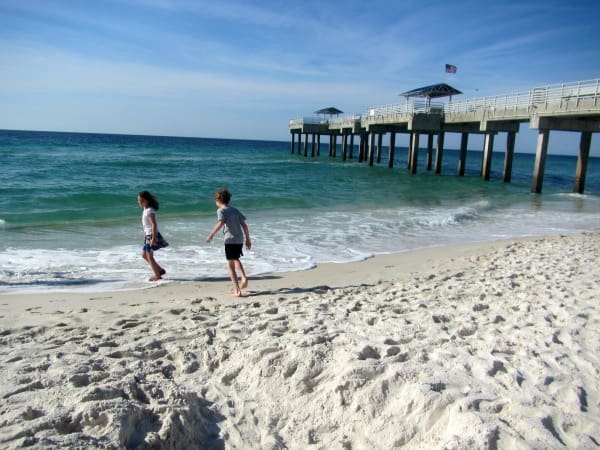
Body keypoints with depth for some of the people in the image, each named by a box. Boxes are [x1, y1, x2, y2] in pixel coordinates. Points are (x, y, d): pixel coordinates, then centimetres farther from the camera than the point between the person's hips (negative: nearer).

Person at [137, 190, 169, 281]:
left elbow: (154, 225, -23)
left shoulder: (150, 211, -18)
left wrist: (153, 238, -25)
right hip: (147, 235, 10)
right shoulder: (145, 210, 11)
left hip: (152, 235, -10)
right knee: (144, 254, 16)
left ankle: (157, 276, 7)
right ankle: (160, 270, 22)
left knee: (149, 256, -3)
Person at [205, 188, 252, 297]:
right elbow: (244, 225, 15)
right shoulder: (235, 210, 17)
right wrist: (248, 239, 20)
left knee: (230, 265, -1)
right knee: (236, 260, 31)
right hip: (240, 240, 7)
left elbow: (221, 222, -22)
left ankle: (237, 291, -6)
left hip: (230, 240, -7)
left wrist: (211, 234, -22)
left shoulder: (221, 210, -2)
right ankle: (243, 278, 17)